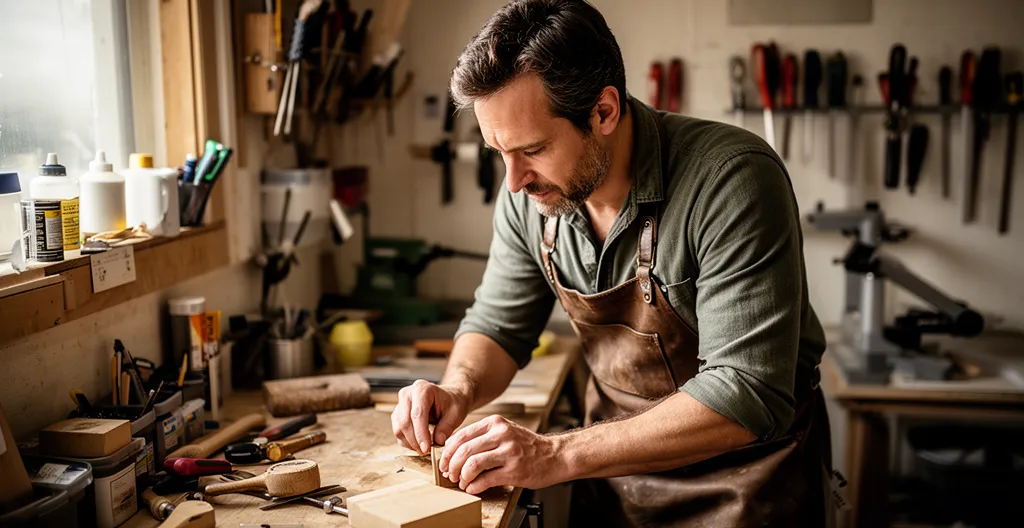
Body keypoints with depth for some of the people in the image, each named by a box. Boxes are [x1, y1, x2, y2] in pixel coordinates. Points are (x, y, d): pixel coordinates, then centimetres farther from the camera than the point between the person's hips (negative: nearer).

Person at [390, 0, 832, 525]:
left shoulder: (733, 180, -29)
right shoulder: (528, 196, -11)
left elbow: (747, 394, -33)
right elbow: (497, 324, 3)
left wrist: (558, 454, -36)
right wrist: (458, 390, -19)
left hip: (745, 473, -5)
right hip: (619, 462, 5)